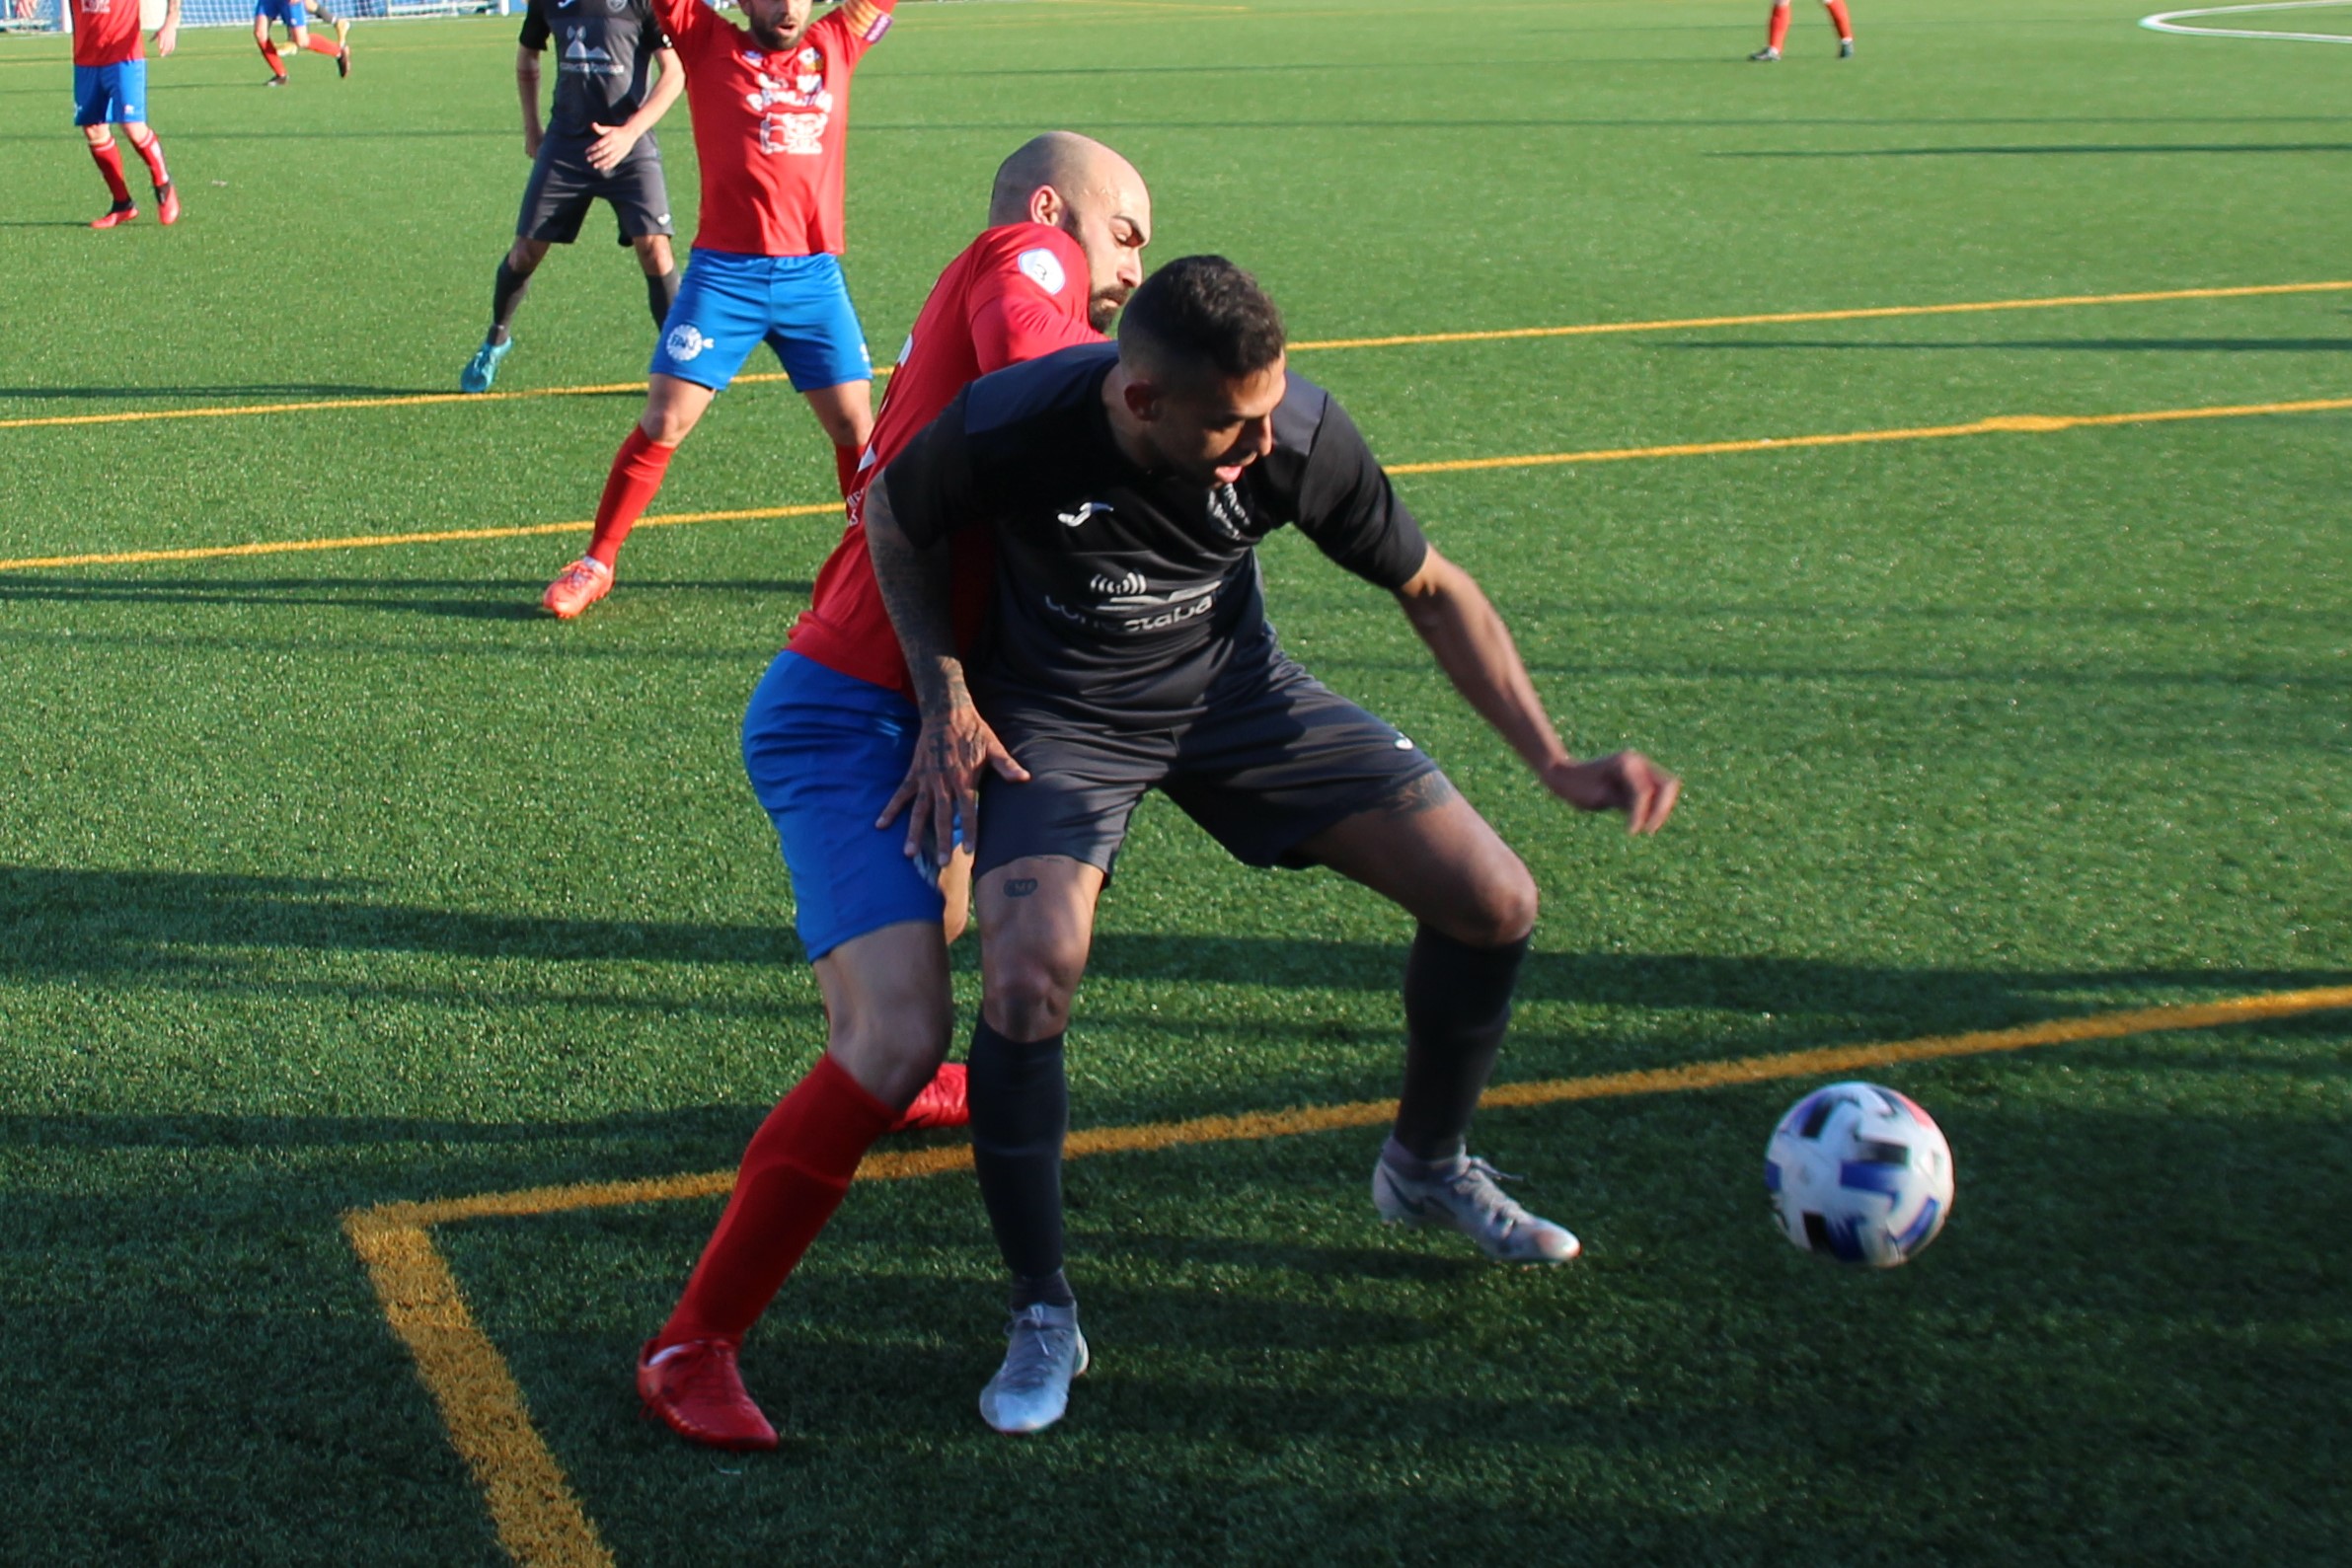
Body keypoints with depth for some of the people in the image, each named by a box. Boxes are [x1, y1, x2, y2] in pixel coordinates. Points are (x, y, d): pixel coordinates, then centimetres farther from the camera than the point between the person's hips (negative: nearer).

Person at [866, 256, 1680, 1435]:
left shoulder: (1299, 436, -25)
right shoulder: (1010, 429, -31)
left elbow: (1431, 590, -9)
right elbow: (892, 521, -7)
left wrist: (1555, 763, -15)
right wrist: (946, 704, -14)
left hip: (1232, 690, 3)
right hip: (1059, 722, -3)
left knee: (1495, 905, -5)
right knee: (1028, 982, -29)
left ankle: (1426, 1166, 25)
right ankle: (1042, 1318, -4)